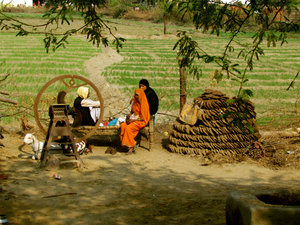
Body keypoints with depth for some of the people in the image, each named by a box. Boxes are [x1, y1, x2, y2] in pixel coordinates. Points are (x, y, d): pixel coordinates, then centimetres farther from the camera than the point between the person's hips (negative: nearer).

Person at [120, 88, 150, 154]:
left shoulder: (144, 104, -12)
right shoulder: (135, 103, 10)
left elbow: (142, 117, -16)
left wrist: (133, 120, -19)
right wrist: (128, 117, -1)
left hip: (141, 121, -7)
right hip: (133, 119, 7)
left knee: (128, 128, -31)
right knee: (123, 125, -21)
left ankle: (131, 146, -22)